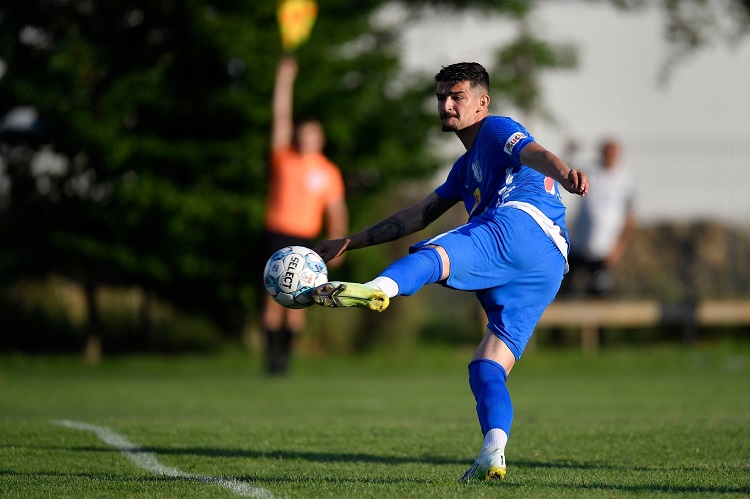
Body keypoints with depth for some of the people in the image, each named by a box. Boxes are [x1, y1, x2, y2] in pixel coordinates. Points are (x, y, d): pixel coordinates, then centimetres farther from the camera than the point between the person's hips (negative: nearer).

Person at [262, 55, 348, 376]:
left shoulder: (328, 172, 8)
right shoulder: (283, 159, 4)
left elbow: (336, 212, 8)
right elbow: (281, 118, 0)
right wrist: (284, 80, -4)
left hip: (306, 240, 1)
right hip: (278, 234, -1)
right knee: (275, 296, -8)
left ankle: (286, 354, 5)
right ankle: (272, 353, -3)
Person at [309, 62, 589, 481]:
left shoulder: (497, 131, 13)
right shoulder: (467, 167, 40)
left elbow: (533, 152, -9)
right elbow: (421, 215, 44)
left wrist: (564, 174, -33)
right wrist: (348, 243, 44)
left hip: (522, 225, -9)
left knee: (433, 256, -31)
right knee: (487, 369, 0)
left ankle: (377, 290, -60)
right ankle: (493, 456, -17)